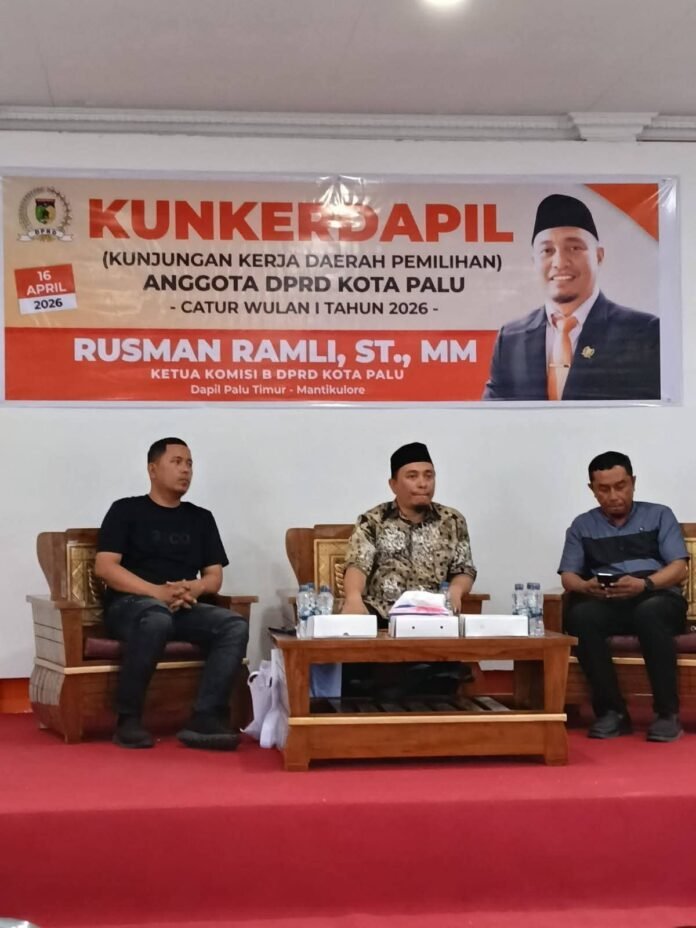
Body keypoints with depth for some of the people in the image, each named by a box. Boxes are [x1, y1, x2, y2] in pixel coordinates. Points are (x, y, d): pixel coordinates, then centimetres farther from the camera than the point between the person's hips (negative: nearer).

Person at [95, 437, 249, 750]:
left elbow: (214, 576, 14)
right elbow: (104, 567, -5)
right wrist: (158, 592, -18)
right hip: (130, 604, -4)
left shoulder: (201, 518, 20)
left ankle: (205, 719, -33)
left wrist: (194, 588, -12)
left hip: (185, 608, 4)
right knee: (157, 618, -40)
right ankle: (128, 719, -28)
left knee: (235, 626, -25)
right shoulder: (126, 510, 7)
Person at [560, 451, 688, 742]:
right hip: (605, 605, 2)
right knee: (580, 615, -34)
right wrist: (586, 586, -17)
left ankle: (668, 712, -29)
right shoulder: (582, 525, 17)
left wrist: (644, 584, -20)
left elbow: (678, 568, 1)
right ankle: (612, 711, -25)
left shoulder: (659, 515, 13)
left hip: (657, 599, -1)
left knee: (649, 612, -38)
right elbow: (568, 577, 8)